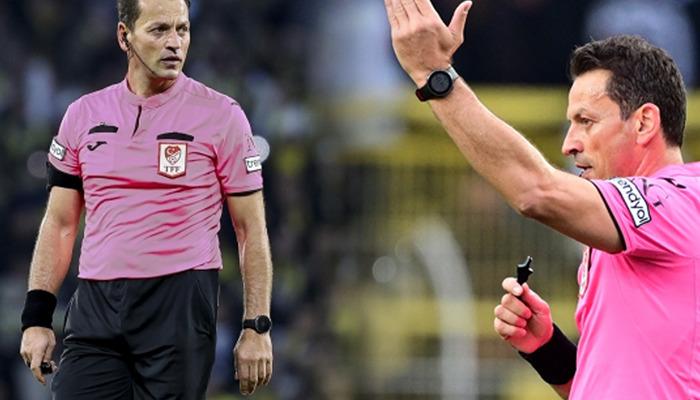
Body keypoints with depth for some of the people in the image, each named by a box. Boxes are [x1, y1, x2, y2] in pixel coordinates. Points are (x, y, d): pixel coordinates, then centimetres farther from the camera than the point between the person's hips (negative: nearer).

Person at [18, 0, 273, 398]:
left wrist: (257, 327, -5)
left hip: (181, 305, -3)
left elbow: (251, 230, 1)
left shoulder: (220, 115, 0)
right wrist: (37, 317, 5)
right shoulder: (84, 115, 10)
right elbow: (60, 223, 14)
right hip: (95, 307, 3)